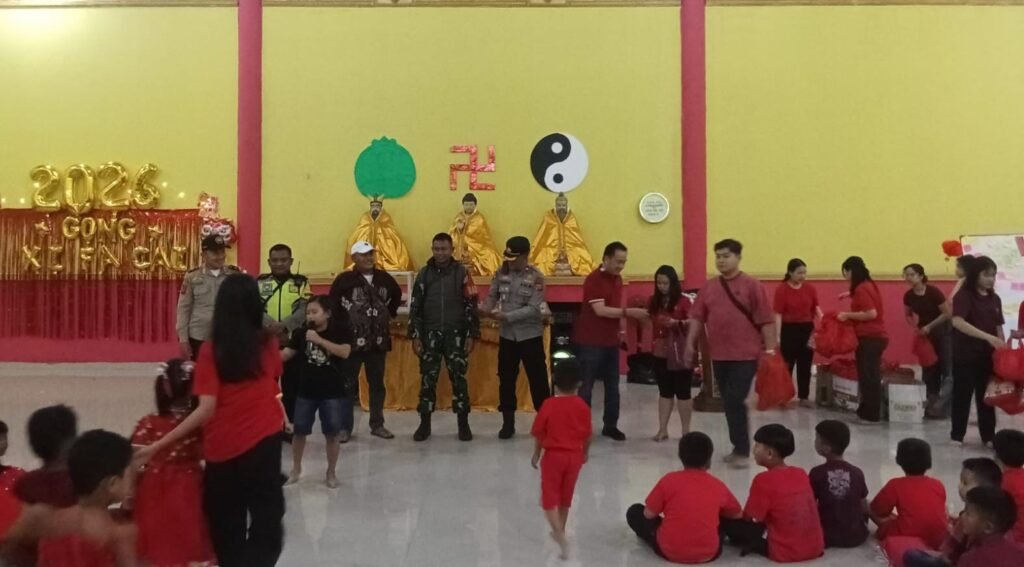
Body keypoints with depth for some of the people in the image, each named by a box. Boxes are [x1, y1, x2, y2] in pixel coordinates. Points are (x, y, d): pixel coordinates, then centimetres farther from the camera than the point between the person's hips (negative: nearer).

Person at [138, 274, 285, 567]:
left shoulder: (211, 350, -10)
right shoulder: (269, 343, -4)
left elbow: (206, 409, -17)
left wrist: (157, 445, -15)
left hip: (222, 448, 0)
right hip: (263, 441, 0)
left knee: (226, 527, 17)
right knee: (266, 523, 6)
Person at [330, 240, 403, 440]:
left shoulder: (384, 278, 7)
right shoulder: (344, 279, -8)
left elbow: (397, 295, 25)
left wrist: (390, 313, 16)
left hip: (379, 341, 5)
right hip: (352, 340, -4)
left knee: (377, 384, 11)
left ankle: (377, 424, 22)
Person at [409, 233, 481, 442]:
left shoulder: (461, 273, 0)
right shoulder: (424, 274, 4)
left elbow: (471, 305, 0)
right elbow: (415, 307, 5)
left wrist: (472, 335, -5)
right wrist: (415, 335, -1)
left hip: (456, 334, -1)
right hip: (430, 334, 1)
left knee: (458, 378, 2)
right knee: (428, 378, 4)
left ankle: (463, 424, 12)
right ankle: (424, 424, 14)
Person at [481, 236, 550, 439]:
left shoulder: (536, 278, -12)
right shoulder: (501, 273, 1)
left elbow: (533, 309, -18)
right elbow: (492, 295, 3)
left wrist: (506, 316, -25)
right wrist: (486, 308, -20)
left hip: (530, 335, -4)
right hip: (507, 335, 4)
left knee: (538, 379, 3)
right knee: (506, 379, 10)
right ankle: (508, 423, 22)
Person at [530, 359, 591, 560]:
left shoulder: (549, 405, -12)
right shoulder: (583, 407, -5)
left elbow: (539, 434, -6)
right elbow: (587, 435, 3)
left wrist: (536, 455, 10)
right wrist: (584, 453, 22)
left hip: (553, 455, -3)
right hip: (574, 456, 3)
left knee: (550, 497, 4)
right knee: (565, 496, 20)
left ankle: (560, 535, -12)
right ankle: (560, 532, 34)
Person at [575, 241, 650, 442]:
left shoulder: (617, 279, 10)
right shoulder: (594, 279, -16)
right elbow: (600, 310, -24)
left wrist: (620, 329, 10)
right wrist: (629, 312, -26)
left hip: (611, 341, 8)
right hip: (591, 342, -8)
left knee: (612, 386, 12)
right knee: (586, 386, -1)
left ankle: (610, 426, 22)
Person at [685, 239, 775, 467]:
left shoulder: (752, 286, -5)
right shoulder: (708, 287, 8)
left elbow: (766, 321, -7)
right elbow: (697, 318, 9)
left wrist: (770, 349, -10)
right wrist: (690, 344, 2)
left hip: (746, 355, -5)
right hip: (719, 356, 5)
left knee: (735, 401, -10)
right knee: (729, 402, 12)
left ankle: (743, 451, 2)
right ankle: (739, 448, 25)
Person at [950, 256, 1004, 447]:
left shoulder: (995, 299, 9)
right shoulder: (964, 295, -11)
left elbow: (998, 327, 14)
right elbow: (958, 322, -25)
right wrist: (988, 337, -30)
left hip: (987, 355, 5)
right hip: (965, 355, -5)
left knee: (986, 395, 10)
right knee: (962, 395, 3)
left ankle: (989, 436, 19)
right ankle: (957, 435, 14)